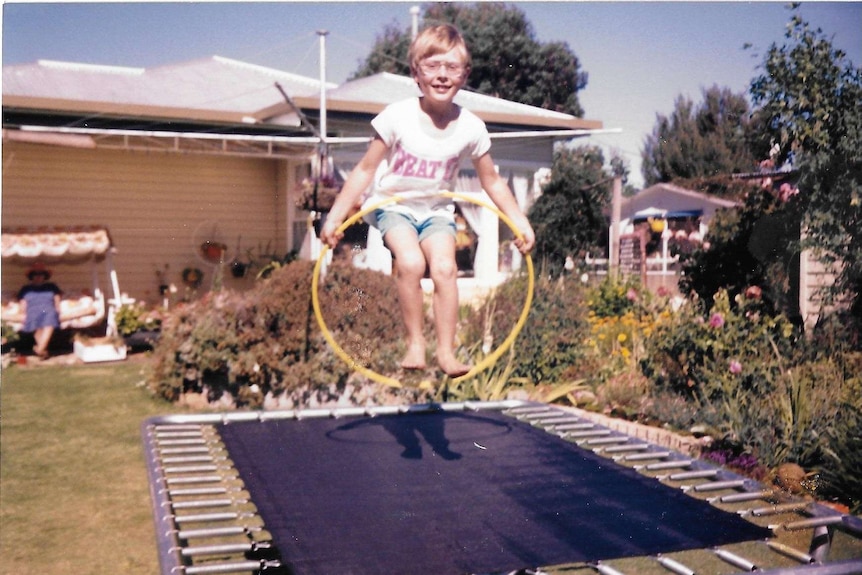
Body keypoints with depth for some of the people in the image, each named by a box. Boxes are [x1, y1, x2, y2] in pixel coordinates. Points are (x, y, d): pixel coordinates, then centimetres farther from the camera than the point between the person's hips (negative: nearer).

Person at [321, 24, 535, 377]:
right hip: (393, 204, -2)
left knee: (444, 267, -21)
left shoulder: (471, 128, -11)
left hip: (437, 210, 2)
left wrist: (520, 223, -2)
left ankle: (446, 351, -5)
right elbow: (365, 170, -9)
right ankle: (415, 342, -8)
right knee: (410, 262, -27)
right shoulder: (398, 117, -17)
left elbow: (492, 182, 3)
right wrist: (335, 217, -11)